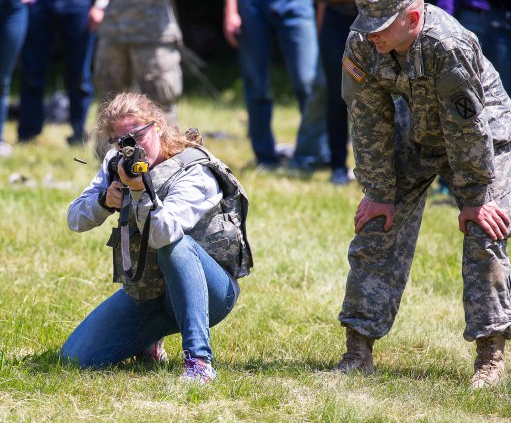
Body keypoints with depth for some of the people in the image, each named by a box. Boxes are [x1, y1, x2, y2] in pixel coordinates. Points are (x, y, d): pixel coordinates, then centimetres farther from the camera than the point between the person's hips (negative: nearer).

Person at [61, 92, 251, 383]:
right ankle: (147, 345, 26)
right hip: (144, 293, 6)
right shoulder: (118, 164, 2)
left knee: (175, 245, -39)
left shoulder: (194, 173, -19)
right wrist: (104, 201, -18)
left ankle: (199, 361, -40)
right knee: (75, 359, -5)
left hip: (209, 291, -6)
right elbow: (76, 220, 1)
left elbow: (163, 234, -35)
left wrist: (141, 191, -49)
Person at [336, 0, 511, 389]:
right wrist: (379, 193, -8)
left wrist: (474, 199, -22)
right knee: (377, 233, -3)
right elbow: (370, 123, -11)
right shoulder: (361, 45, -22)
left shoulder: (448, 46, -37)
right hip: (416, 135, 5)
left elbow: (467, 129, -29)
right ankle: (358, 352, 3)